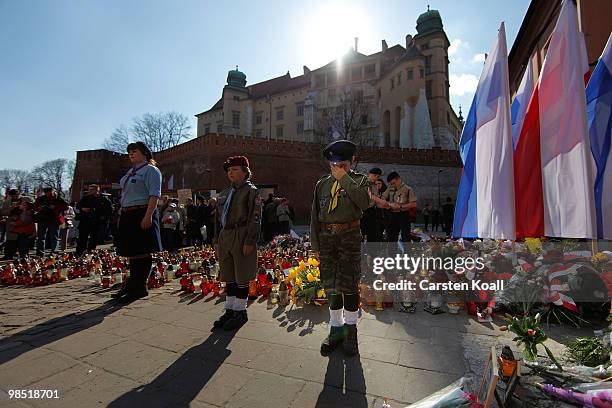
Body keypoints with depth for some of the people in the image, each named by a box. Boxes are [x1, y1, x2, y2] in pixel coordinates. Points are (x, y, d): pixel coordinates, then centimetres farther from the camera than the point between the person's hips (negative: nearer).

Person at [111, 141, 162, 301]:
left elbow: (154, 194, -15)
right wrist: (123, 215, 18)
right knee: (132, 252, 13)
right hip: (127, 216, 9)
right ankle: (132, 285, 23)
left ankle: (140, 287, 3)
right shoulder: (130, 172, 23)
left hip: (143, 214, -9)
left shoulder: (150, 170, -5)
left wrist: (148, 216, -24)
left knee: (142, 252, -5)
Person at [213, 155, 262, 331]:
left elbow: (255, 218, -11)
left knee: (241, 276, 1)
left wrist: (249, 242, -17)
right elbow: (218, 218, 20)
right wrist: (217, 241, 14)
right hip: (225, 238, 7)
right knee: (228, 276, 13)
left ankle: (240, 312, 15)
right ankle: (229, 310, 25)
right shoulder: (224, 193, 18)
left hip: (241, 238, -7)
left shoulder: (251, 191, -3)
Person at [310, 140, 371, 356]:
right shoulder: (322, 184, 10)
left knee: (349, 284, 2)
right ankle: (336, 329, 27)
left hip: (350, 237, -3)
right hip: (327, 238, 3)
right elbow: (314, 216, 11)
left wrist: (344, 179, -18)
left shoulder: (360, 180, 2)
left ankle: (350, 330, 21)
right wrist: (315, 244, 7)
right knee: (330, 285, 10)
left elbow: (364, 202, -21)